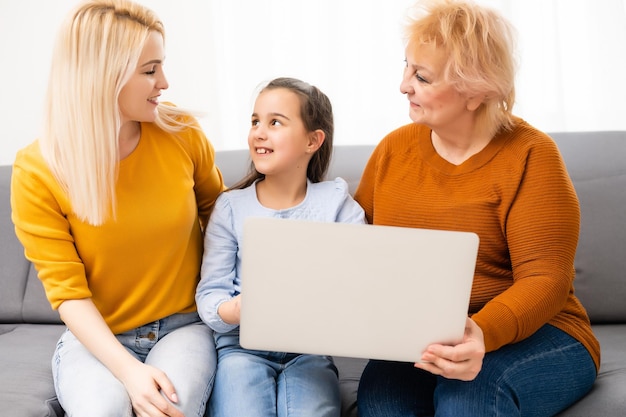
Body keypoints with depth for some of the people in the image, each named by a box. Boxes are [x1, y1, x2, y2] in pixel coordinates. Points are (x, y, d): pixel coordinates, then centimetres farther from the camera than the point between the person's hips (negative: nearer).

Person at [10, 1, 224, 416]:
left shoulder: (183, 135, -5)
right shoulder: (37, 171, -12)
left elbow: (219, 216, 12)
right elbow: (67, 292, -12)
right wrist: (129, 370, -26)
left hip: (183, 326, 1)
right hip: (96, 336, -1)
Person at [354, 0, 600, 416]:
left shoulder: (530, 155, -7)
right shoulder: (395, 147, 8)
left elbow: (545, 279, -15)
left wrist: (483, 333, -34)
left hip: (532, 333, -2)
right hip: (416, 340, 3)